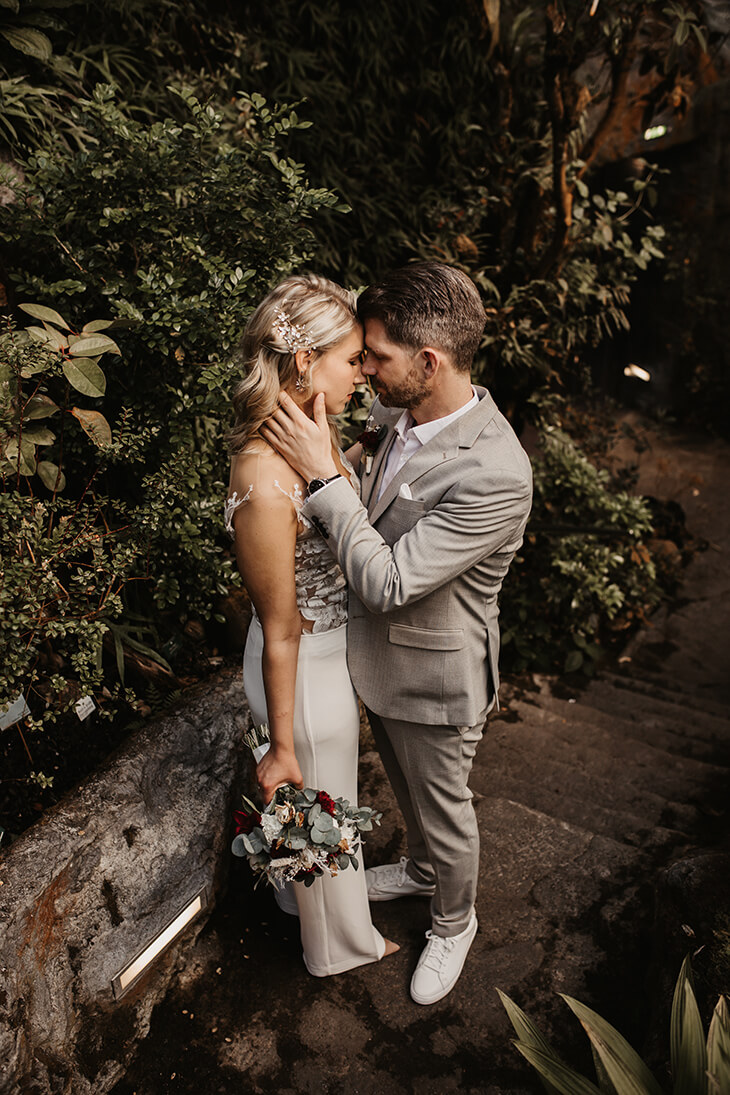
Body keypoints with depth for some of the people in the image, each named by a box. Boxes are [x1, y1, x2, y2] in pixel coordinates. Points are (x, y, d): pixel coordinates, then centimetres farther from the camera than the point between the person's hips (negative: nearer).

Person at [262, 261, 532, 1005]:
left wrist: (323, 475, -31)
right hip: (380, 656, 8)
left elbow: (387, 583, -33)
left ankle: (453, 923, 49)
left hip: (433, 680, -7)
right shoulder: (400, 412, -9)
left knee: (444, 812, 20)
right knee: (407, 790, 32)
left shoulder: (494, 476, -35)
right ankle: (420, 868, 61)